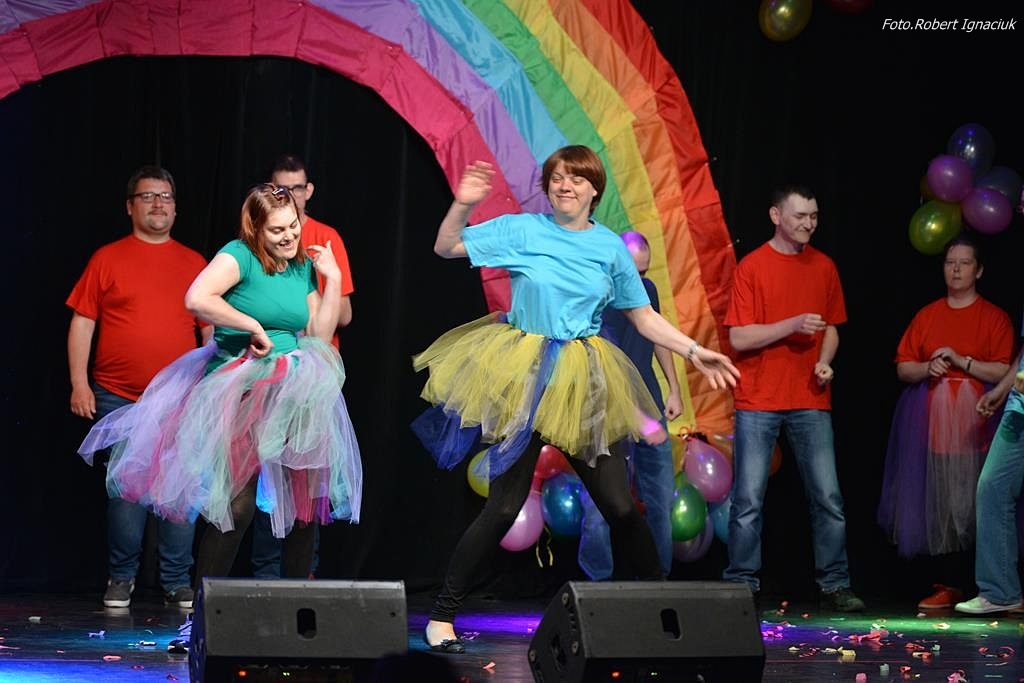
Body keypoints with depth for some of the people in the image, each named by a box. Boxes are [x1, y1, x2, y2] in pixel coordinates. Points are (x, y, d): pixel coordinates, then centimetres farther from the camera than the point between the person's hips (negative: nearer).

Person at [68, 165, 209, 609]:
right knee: (124, 491, 0)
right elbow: (82, 323, 3)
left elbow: (212, 329, 14)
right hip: (118, 400, -1)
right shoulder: (108, 259, 5)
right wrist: (79, 384, -4)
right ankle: (121, 578, 14)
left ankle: (178, 582, 9)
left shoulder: (195, 265, 10)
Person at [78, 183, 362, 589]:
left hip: (292, 395, 7)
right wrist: (254, 327, -19)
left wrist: (332, 280, 6)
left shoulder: (303, 266, 12)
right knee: (237, 506, -12)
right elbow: (197, 299, -26)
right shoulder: (241, 255, -8)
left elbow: (320, 336, 12)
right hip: (237, 395, -7)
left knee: (306, 503, 9)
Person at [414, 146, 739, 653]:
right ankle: (442, 615, 7)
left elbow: (644, 318, 10)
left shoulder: (610, 247, 5)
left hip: (583, 383, 3)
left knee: (619, 506, 4)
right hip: (522, 378, -3)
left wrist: (694, 352, 2)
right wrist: (463, 204, -15)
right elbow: (446, 249, 0)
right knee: (505, 506, -4)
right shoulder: (522, 230, -2)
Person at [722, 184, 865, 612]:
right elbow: (738, 338, -8)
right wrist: (793, 325, -18)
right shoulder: (751, 267, -3)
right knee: (748, 500, -2)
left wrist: (825, 361, -2)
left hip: (811, 400, 3)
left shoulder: (824, 267, 10)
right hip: (758, 402, -3)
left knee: (828, 497, 0)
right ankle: (741, 586, 6)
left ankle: (834, 586, 7)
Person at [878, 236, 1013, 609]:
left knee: (975, 505, -8)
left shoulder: (994, 317, 4)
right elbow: (902, 368, 13)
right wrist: (928, 368, -6)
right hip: (932, 422, 3)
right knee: (938, 505, 0)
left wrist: (961, 361, -13)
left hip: (975, 424, -3)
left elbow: (1005, 372, -4)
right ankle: (947, 585, 5)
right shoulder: (927, 316, 15)